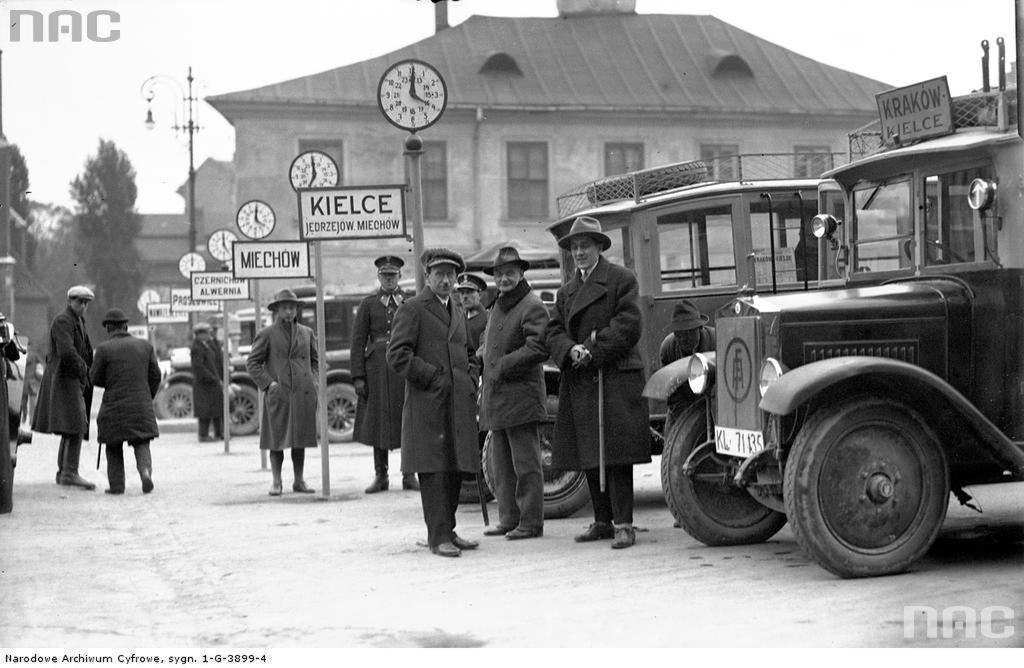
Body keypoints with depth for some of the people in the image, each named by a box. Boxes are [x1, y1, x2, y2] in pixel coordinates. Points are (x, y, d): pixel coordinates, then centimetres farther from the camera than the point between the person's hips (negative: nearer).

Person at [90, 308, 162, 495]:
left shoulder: (104, 349, -7)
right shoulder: (145, 346, 3)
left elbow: (95, 379, -3)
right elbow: (155, 376, 5)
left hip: (114, 406, -2)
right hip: (142, 406, 2)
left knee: (114, 445, 14)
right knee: (141, 443, 10)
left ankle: (117, 485, 10)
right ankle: (145, 471, -16)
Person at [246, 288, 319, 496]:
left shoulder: (306, 333, 14)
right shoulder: (267, 334, 2)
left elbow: (315, 360, 23)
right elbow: (252, 362, 1)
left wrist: (313, 380, 7)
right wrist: (268, 383, -9)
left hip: (303, 393, 3)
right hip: (278, 394, -3)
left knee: (300, 439, 6)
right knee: (277, 439, -1)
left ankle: (299, 481, 14)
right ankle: (276, 481, 6)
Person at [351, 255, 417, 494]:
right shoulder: (368, 304, 6)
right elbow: (358, 342, 3)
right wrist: (358, 377, -5)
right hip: (377, 368, 0)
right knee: (378, 421, 3)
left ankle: (409, 475, 7)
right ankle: (380, 476, 10)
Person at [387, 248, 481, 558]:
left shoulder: (458, 311, 20)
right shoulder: (412, 309, -4)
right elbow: (397, 355, -11)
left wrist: (469, 379, 12)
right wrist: (433, 377, -14)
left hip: (459, 404, 7)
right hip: (427, 404, -7)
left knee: (455, 469, 9)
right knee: (434, 470, -7)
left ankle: (448, 530, 18)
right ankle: (438, 536, -5)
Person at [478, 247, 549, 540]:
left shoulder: (532, 306, -9)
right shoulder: (497, 306, 18)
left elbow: (538, 348, -19)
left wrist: (502, 366, -16)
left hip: (520, 395, -9)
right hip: (495, 396, 9)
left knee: (526, 462, -5)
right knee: (502, 464, 12)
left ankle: (531, 522, -1)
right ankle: (509, 519, 19)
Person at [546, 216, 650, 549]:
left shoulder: (621, 279, 1)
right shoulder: (566, 291, 20)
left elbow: (628, 325, -9)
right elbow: (554, 331, 12)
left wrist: (594, 350, -15)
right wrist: (570, 350, -9)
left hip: (616, 378, -6)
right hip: (579, 383, 6)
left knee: (616, 453, -9)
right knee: (589, 457, 9)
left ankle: (623, 523, -7)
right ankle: (602, 521, 18)